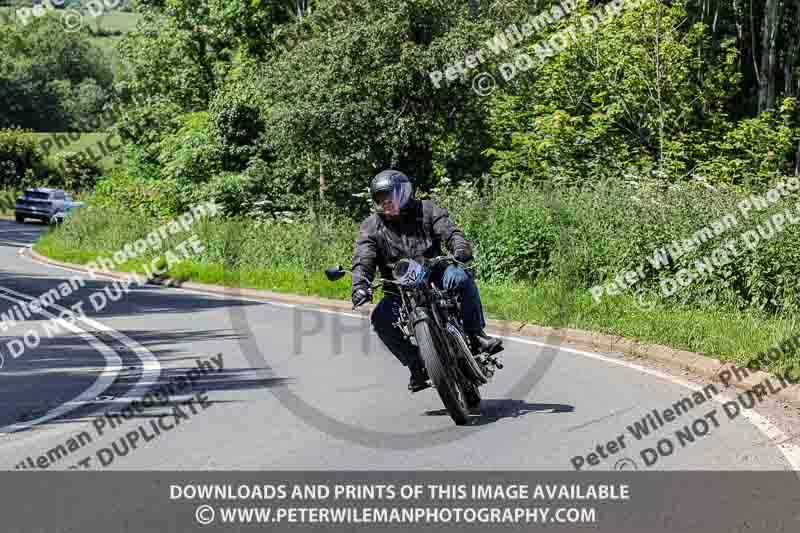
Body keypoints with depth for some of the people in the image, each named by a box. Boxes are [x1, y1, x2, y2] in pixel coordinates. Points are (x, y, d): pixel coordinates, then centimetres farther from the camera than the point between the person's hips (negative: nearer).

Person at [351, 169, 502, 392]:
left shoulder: (427, 210, 5)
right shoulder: (371, 227, 5)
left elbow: (450, 231, -7)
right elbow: (363, 261, -7)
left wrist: (461, 248, -31)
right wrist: (360, 285, -28)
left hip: (434, 276, -1)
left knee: (459, 277, -33)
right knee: (381, 318, -26)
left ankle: (476, 334, -19)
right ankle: (416, 366, -10)